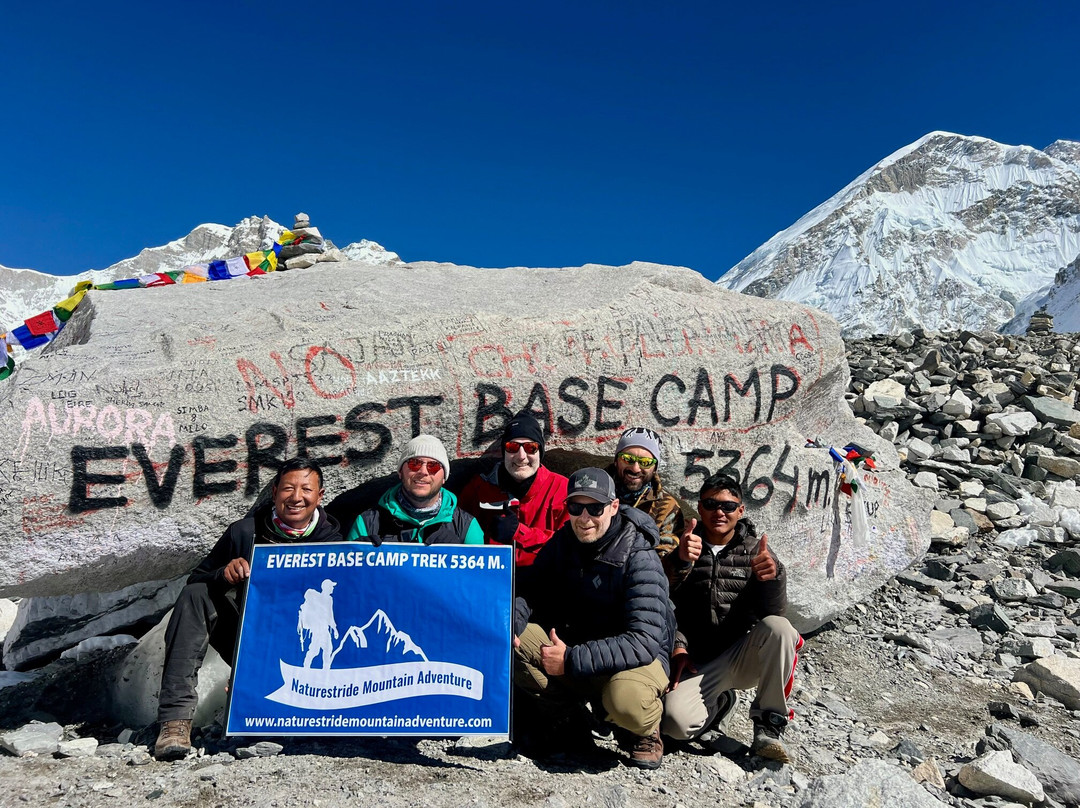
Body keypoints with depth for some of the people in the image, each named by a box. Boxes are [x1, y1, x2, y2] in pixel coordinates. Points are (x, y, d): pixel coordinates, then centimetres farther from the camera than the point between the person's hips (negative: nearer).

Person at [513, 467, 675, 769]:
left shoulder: (639, 559, -22)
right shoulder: (563, 542, -4)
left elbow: (645, 641, -29)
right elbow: (528, 589, -1)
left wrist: (572, 659, -33)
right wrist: (510, 621, -25)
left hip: (637, 659, -5)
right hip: (573, 644, 5)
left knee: (625, 699, -39)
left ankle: (647, 731, 0)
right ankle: (566, 712, 4)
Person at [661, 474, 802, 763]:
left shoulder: (755, 550, 3)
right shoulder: (684, 547, 3)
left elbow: (773, 611, -11)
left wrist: (774, 576, -32)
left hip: (743, 656, 1)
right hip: (697, 662, 0)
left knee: (778, 627, -30)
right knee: (676, 722, -27)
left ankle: (768, 728, -14)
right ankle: (718, 701, 9)